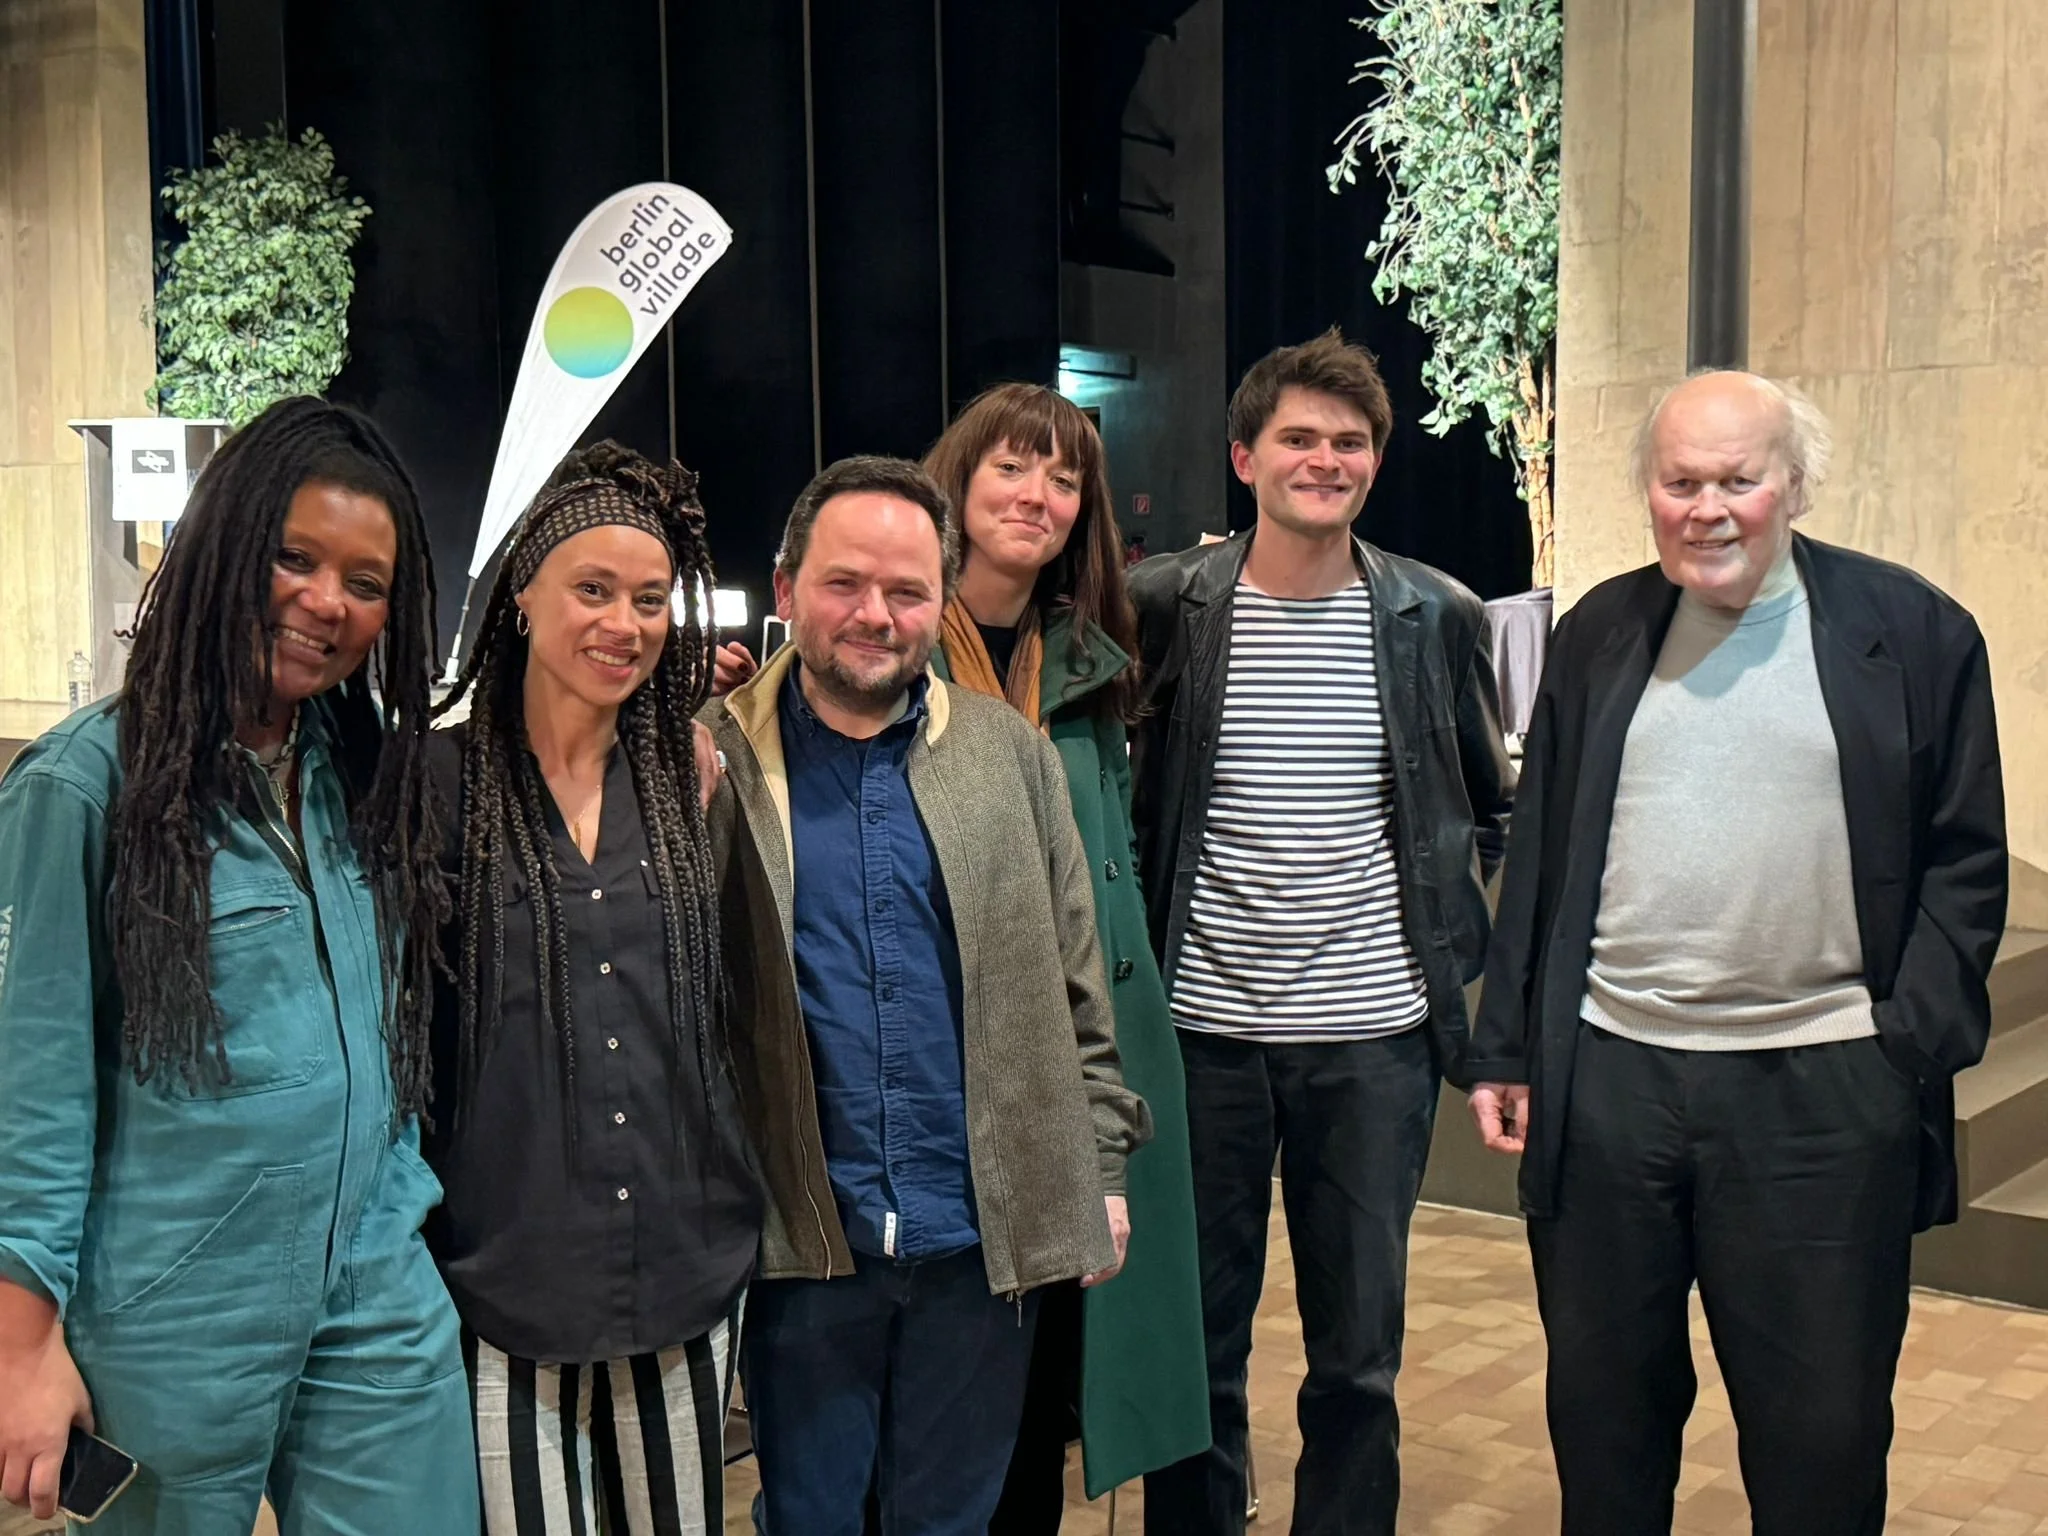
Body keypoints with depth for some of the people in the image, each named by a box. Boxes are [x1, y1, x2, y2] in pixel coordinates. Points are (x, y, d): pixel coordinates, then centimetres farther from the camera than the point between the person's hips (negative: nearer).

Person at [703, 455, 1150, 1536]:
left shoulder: (1011, 754, 5)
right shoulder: (720, 760, -2)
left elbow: (1073, 985, 8)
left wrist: (1100, 1168, 7)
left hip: (981, 1240, 2)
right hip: (801, 1243, -2)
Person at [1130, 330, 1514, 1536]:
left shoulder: (1438, 618, 3)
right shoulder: (1164, 606, -1)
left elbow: (1498, 811, 13)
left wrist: (1484, 957, 7)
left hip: (1375, 1033, 1)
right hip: (1203, 1027, 0)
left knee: (1360, 1352, 10)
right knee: (1197, 1341, 11)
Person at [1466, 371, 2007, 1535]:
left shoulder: (1915, 632, 0)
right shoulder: (1600, 634, 8)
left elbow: (1965, 861, 1)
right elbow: (1540, 858, 11)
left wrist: (1916, 1047, -7)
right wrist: (1508, 1046, 8)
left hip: (1821, 1092, -2)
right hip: (1606, 1079, 3)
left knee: (1825, 1437, 8)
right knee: (1601, 1417, 14)